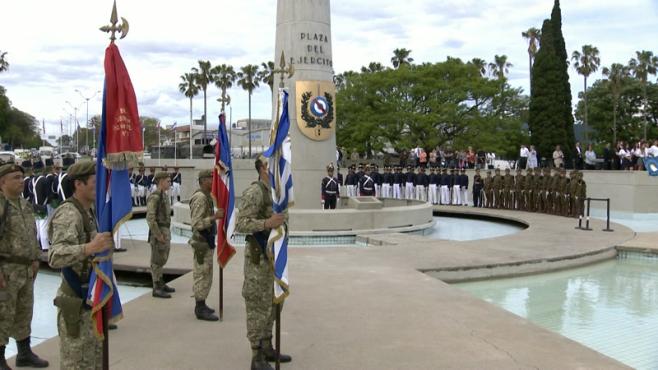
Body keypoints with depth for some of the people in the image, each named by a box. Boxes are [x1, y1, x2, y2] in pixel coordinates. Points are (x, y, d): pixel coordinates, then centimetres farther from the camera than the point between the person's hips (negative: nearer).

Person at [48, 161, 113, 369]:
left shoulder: (88, 212, 11)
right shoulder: (68, 214, -19)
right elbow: (55, 256, -36)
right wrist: (89, 248, -50)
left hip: (91, 299, 10)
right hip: (77, 302, -9)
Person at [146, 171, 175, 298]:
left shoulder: (164, 195, 14)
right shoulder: (154, 197, -17)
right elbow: (150, 218, -22)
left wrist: (167, 233, 17)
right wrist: (158, 235, -21)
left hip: (165, 231, 10)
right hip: (158, 232, -10)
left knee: (162, 259, 16)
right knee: (157, 260, -4)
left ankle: (161, 284, 26)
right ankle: (157, 289, 1)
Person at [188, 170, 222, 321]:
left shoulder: (206, 196, 14)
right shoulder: (200, 198, -18)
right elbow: (196, 224, -24)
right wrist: (215, 217, -28)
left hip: (207, 242, 10)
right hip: (202, 243, -10)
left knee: (205, 275, 16)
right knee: (202, 275, -5)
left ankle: (201, 305, 25)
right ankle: (201, 310, 0)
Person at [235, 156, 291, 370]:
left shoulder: (274, 192, 12)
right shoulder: (254, 191, -16)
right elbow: (241, 224, -22)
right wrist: (267, 223, -34)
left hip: (271, 255, 9)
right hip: (258, 257, -9)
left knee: (270, 304, 15)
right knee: (258, 306, -3)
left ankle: (267, 348, 27)